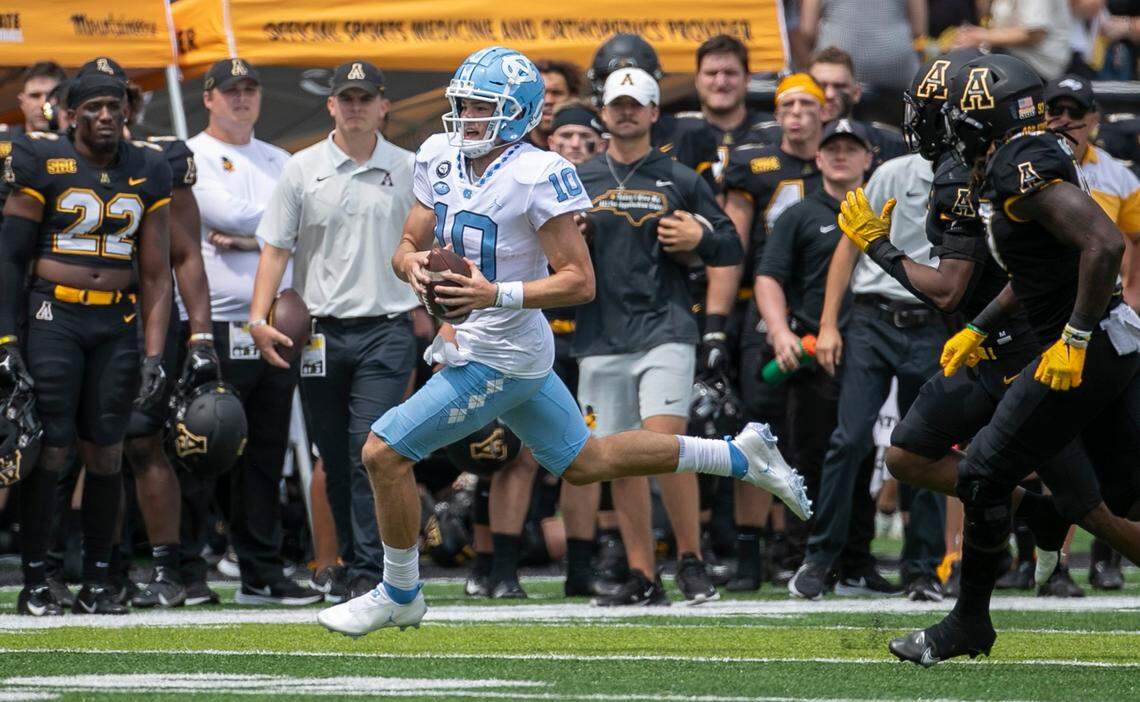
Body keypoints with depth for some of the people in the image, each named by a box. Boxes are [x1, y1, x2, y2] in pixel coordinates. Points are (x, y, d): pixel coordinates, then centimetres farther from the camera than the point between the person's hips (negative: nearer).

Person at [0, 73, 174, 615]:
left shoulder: (147, 173, 9)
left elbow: (155, 274, 11)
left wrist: (154, 354, 4)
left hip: (117, 324, 4)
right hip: (53, 317, -4)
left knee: (105, 452, 2)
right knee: (51, 449, -7)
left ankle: (96, 583, 10)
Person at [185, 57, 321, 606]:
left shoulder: (278, 162, 18)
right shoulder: (189, 158, 0)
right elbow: (227, 215, -15)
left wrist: (244, 235, -9)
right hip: (215, 328, -6)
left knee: (266, 454, 9)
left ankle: (262, 574, 14)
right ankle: (187, 571, 0)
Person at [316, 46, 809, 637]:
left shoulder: (537, 177, -20)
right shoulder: (440, 158, 3)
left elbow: (580, 281, -20)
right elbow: (408, 246, 9)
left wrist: (496, 294, -31)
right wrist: (413, 265, -15)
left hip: (500, 357, -9)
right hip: (469, 344, 9)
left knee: (384, 452, -8)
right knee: (586, 462, 21)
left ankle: (399, 596, 10)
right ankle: (740, 456, 31)